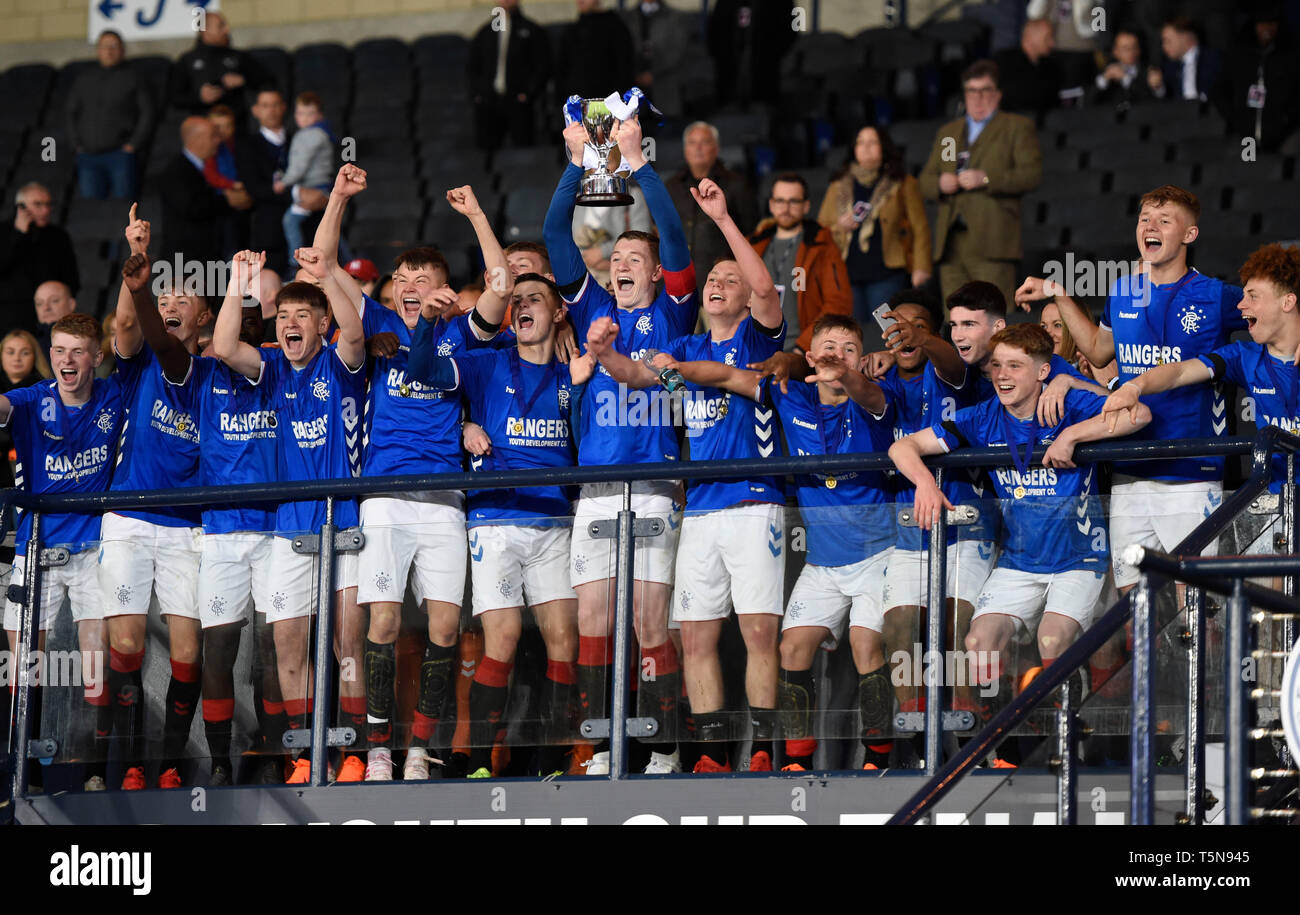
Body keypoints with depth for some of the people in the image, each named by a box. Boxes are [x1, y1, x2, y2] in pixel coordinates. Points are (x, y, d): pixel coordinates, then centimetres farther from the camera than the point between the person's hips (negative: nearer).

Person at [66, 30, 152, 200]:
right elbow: (70, 111, 20)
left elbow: (147, 112, 4)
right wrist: (76, 143, 9)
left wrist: (134, 144, -3)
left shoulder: (131, 78, 7)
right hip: (88, 153, 2)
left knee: (122, 197, -11)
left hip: (120, 154, -2)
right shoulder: (85, 78, 15)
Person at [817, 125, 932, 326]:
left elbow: (920, 228, 3)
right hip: (847, 274, 3)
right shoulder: (839, 186, 15)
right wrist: (839, 228, -3)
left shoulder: (902, 185, 7)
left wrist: (921, 267, -6)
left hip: (886, 274, -3)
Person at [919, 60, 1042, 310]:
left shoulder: (1017, 127, 10)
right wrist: (940, 184, -2)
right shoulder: (947, 132, 26)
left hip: (991, 243, -5)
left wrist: (986, 179, -13)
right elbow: (925, 181, 23)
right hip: (951, 243, 5)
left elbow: (1032, 174, -3)